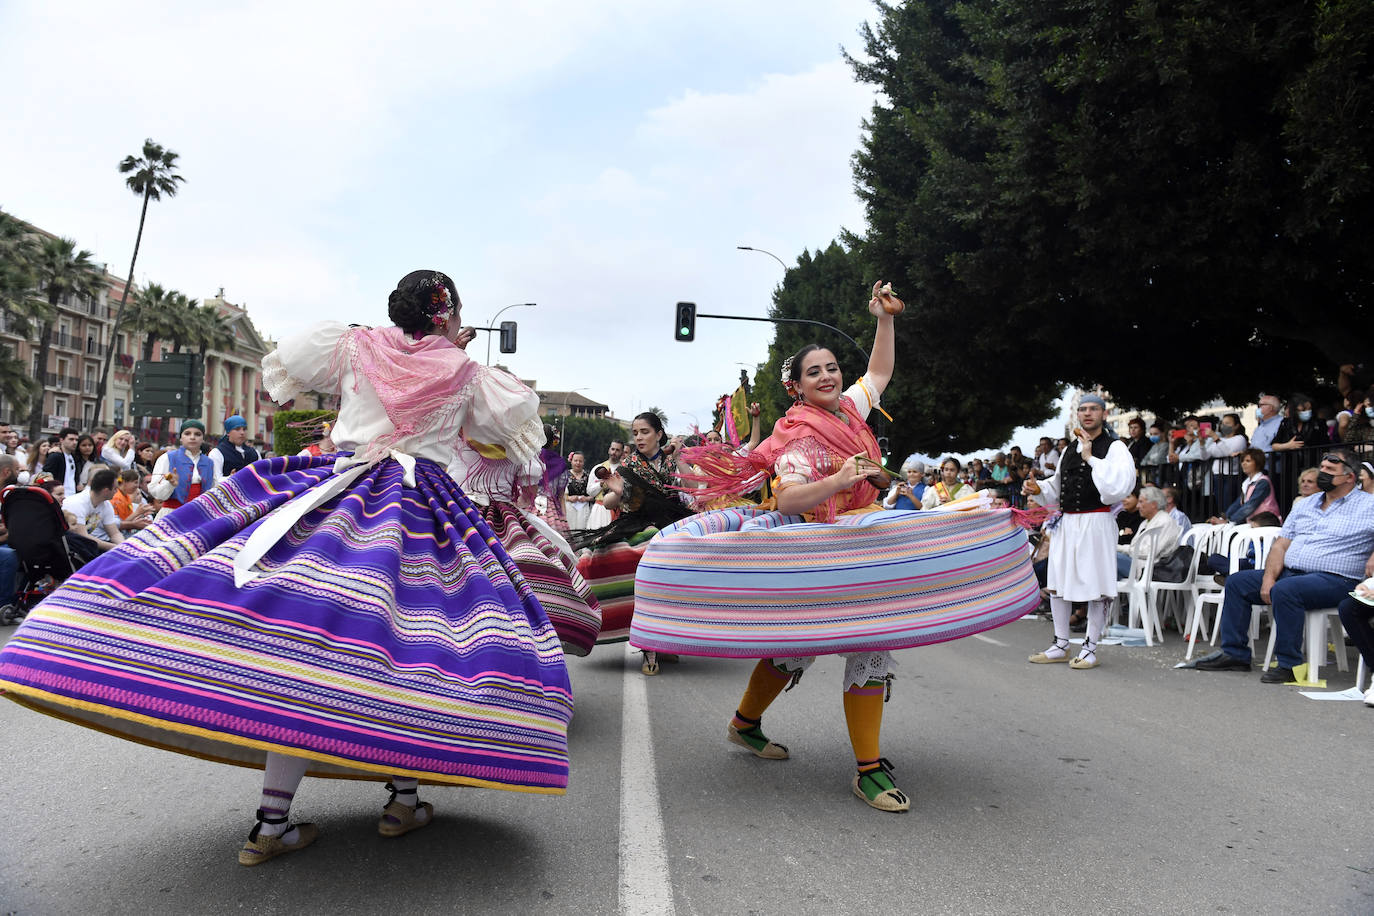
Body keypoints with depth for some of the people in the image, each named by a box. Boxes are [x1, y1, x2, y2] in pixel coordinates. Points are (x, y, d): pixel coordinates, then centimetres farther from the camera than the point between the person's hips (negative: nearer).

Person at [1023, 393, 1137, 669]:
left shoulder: (1115, 447, -5)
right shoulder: (1069, 451, 16)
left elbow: (1121, 485, -21)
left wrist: (1091, 457, -18)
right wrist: (1039, 489, 7)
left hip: (1096, 522, -7)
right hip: (1066, 522, 7)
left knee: (1096, 585, -2)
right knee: (1057, 582, 10)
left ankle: (1090, 649, 10)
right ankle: (1061, 646, 22)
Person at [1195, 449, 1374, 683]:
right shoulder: (1305, 505, 19)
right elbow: (1281, 545, 13)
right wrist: (1269, 578, -2)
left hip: (1334, 580, -8)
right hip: (1289, 573, 8)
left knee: (1285, 590, -35)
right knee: (1236, 581, -3)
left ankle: (1289, 664, -26)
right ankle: (1235, 654, -1)